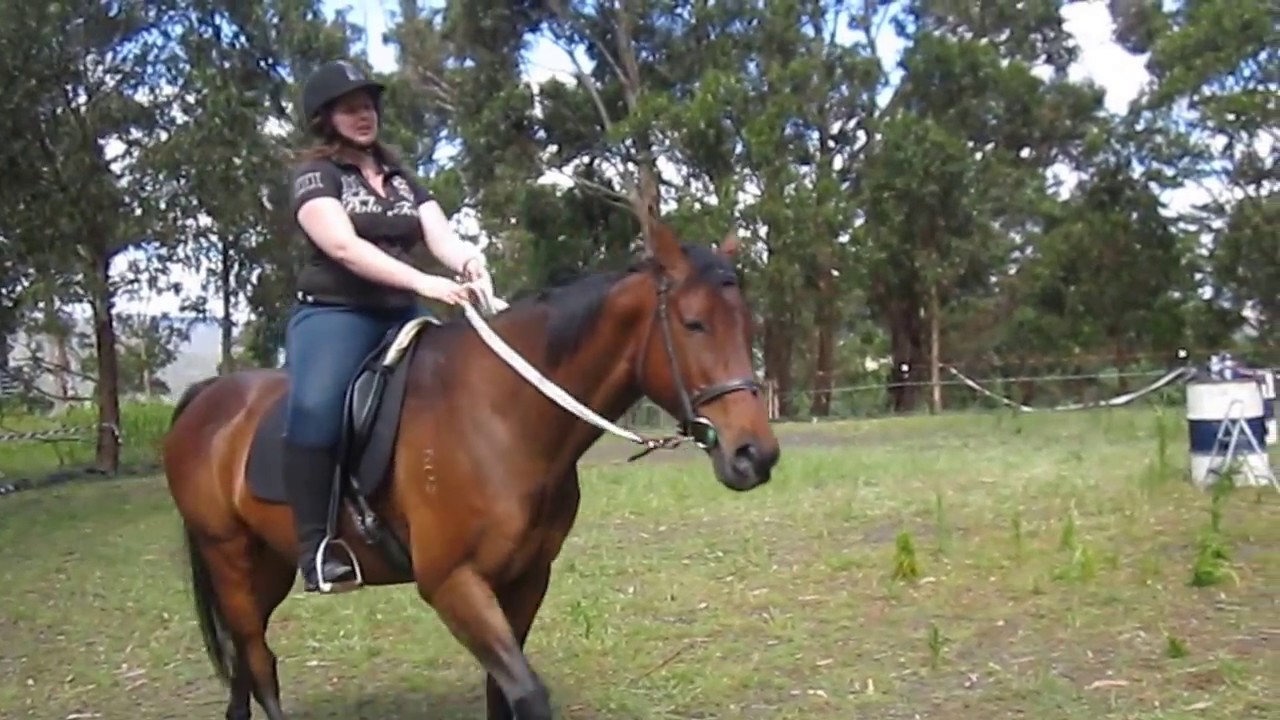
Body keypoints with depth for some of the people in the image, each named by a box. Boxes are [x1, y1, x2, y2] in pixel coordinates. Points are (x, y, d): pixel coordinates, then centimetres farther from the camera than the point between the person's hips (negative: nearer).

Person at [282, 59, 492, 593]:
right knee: (316, 408, -32)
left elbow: (441, 235, 4)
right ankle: (316, 547, -26)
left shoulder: (402, 179, 19)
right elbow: (343, 246, -16)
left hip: (402, 316, 6)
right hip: (334, 314, -6)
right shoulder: (313, 174, 1)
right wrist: (423, 282, -28)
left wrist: (470, 263, -21)